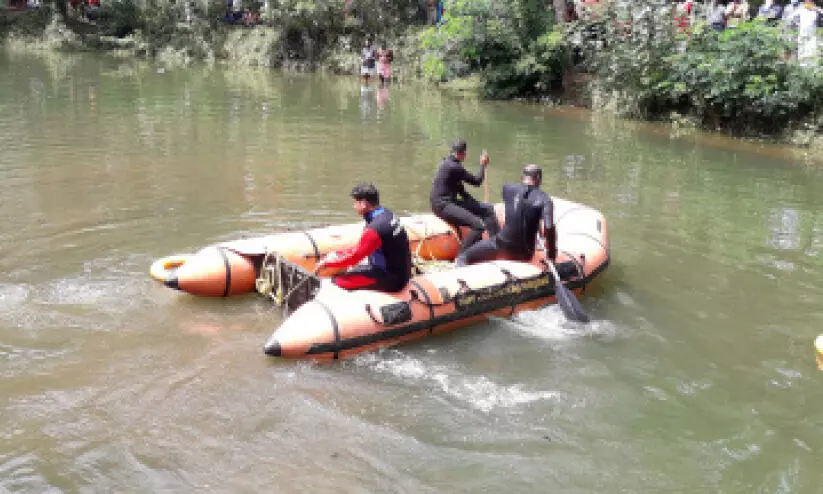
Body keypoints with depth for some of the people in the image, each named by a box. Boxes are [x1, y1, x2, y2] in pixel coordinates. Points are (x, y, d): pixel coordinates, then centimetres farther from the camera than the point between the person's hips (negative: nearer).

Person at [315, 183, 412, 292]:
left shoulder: (375, 228, -25)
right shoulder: (387, 214, 4)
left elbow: (354, 256, -18)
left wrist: (326, 261, -6)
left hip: (391, 280, -10)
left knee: (337, 281, -11)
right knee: (349, 271, 18)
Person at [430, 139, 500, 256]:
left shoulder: (450, 162, 12)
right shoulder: (453, 167, -19)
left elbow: (459, 187, 19)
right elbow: (476, 181, -8)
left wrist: (474, 202, 11)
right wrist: (483, 165, 8)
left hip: (450, 201, 10)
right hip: (442, 205, -10)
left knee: (488, 209, 9)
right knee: (479, 224, -24)